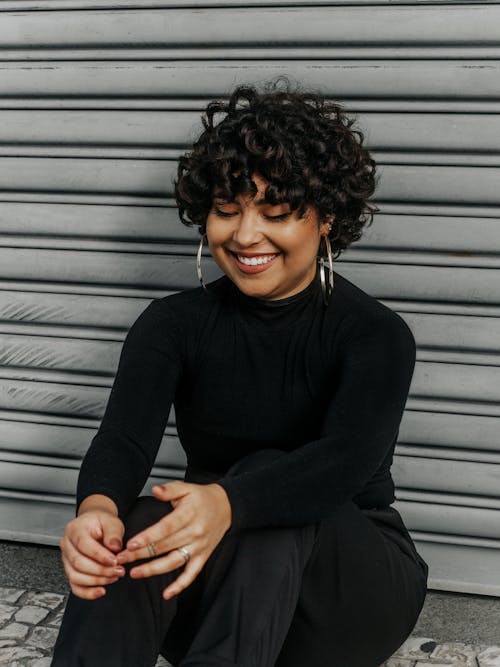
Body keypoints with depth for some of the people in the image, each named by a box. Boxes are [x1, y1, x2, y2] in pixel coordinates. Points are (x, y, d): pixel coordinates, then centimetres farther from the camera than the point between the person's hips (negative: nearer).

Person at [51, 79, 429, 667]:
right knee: (129, 531, -31)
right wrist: (97, 505, -42)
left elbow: (348, 457, -28)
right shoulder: (172, 324, 0)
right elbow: (123, 437, -17)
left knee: (267, 480, -33)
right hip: (216, 591, 2)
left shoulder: (376, 334, -8)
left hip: (351, 580, -1)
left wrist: (227, 504, -48)